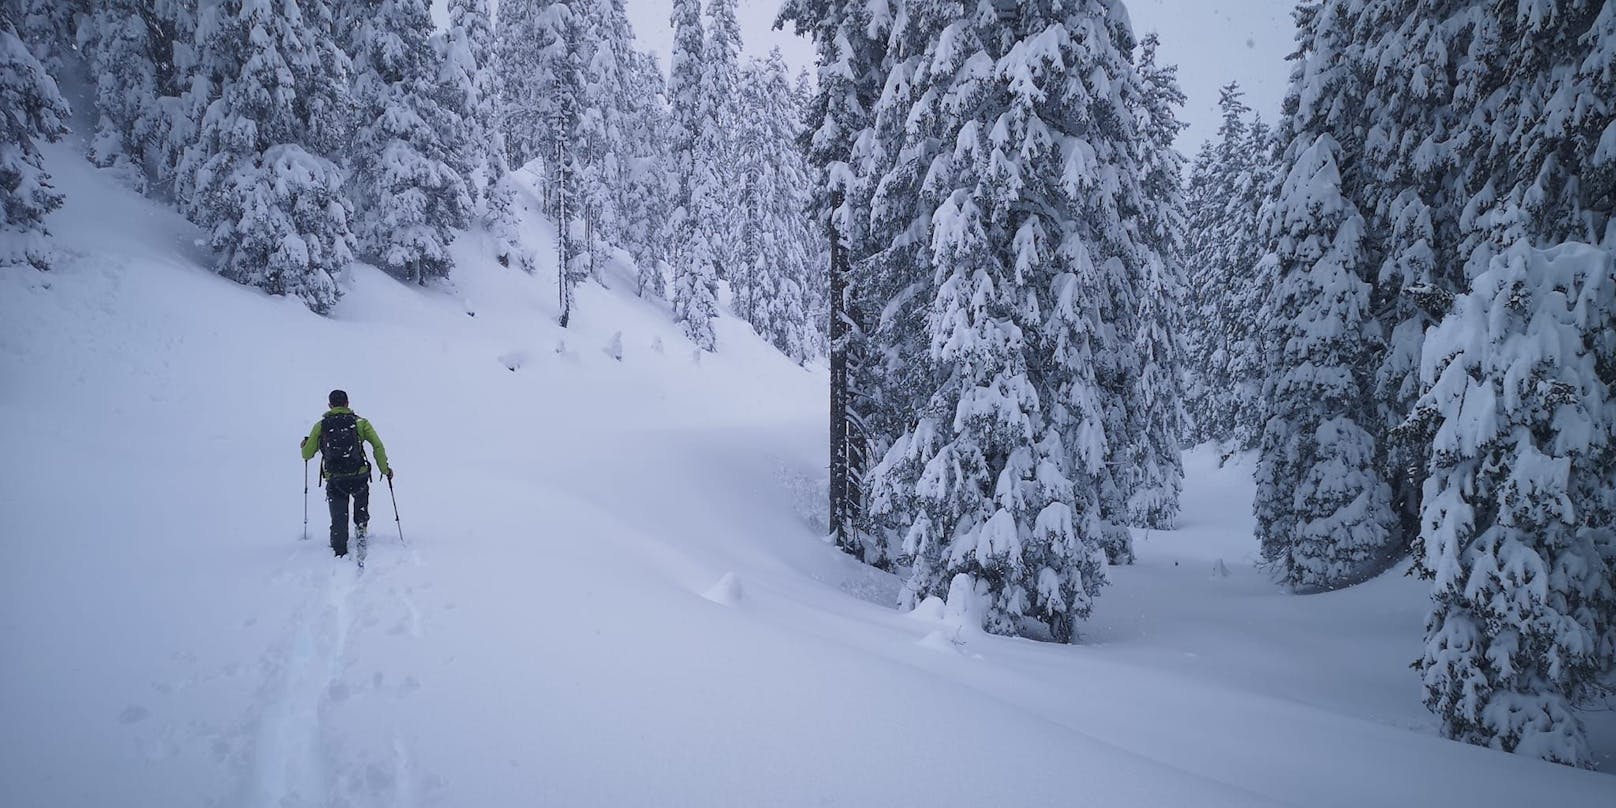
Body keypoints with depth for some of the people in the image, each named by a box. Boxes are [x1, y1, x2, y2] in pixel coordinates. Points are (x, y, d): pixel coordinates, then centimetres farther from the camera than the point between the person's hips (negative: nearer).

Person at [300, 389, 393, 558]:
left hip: (334, 481, 0)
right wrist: (385, 469, 6)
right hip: (359, 478, 0)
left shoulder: (320, 426, 5)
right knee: (361, 499, 33)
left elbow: (307, 454, 10)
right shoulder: (360, 422, 3)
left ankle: (340, 556, 7)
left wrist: (304, 445, 33)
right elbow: (378, 446, -4)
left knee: (339, 522, 10)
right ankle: (361, 529, 17)